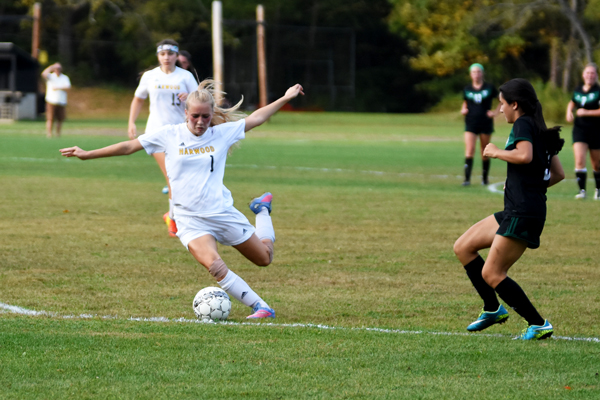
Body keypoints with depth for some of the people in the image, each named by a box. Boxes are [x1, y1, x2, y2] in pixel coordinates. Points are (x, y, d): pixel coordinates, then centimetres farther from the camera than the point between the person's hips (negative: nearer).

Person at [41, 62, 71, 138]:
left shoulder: (65, 78, 10)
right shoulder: (50, 77, 3)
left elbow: (68, 88, -3)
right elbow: (44, 74, -19)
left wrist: (58, 88, -14)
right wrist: (51, 67, -10)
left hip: (62, 103, 3)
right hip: (51, 101, -3)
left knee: (60, 119, 4)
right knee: (50, 119, -9)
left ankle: (58, 134, 16)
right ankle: (49, 134, -9)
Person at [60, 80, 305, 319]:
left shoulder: (222, 133, 2)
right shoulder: (170, 135, -1)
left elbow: (255, 119, 12)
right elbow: (129, 147, 4)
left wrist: (285, 98, 10)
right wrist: (88, 154, 5)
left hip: (223, 213, 2)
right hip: (190, 220, -2)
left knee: (264, 258, 14)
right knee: (213, 265, -30)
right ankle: (261, 307, -20)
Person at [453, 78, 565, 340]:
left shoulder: (523, 125, -9)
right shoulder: (541, 131, 18)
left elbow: (525, 155, -29)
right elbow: (558, 174, 20)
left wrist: (496, 152, -13)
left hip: (523, 215, -10)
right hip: (515, 212, 10)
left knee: (491, 274, -8)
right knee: (463, 247, 14)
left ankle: (539, 325, -4)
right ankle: (492, 309, 17)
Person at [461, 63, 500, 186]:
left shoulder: (489, 88, 1)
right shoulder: (467, 89, 5)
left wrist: (496, 112, -1)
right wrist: (463, 110, 2)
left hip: (486, 124, 0)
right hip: (471, 124, 0)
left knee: (485, 152, 7)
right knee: (469, 150, -14)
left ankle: (485, 178, 22)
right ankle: (467, 178, -18)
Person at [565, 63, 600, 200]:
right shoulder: (578, 90, 6)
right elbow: (572, 103, 27)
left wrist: (586, 112, -19)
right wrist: (569, 111, 7)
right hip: (580, 129, 3)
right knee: (579, 160, -15)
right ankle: (582, 190, -15)